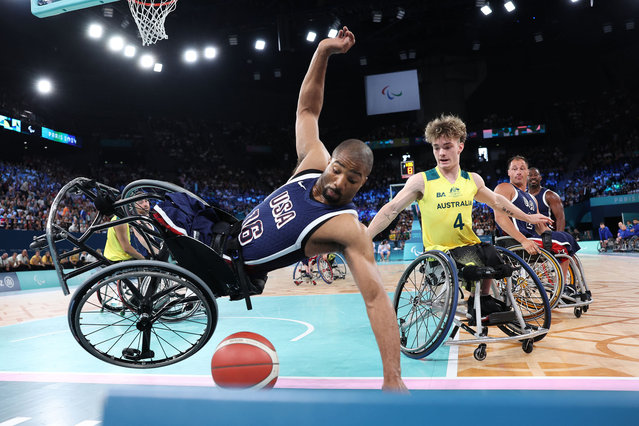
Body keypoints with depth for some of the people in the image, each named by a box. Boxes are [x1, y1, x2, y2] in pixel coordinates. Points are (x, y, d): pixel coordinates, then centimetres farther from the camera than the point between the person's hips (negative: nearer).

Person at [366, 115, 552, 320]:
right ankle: (476, 301, -1)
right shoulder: (421, 181, -7)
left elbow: (497, 201, 26)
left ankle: (483, 299, 8)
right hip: (438, 251, -5)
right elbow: (391, 209, -10)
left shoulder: (473, 180, 8)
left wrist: (528, 217, 33)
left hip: (469, 246, 5)